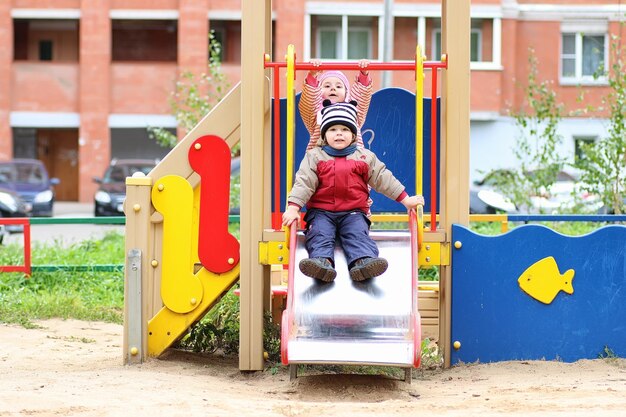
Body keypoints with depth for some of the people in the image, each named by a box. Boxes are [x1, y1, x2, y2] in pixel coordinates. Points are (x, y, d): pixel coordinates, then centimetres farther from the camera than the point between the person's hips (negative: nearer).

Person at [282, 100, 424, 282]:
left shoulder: (365, 157, 13)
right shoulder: (315, 156, 9)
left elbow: (384, 179, 13)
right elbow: (303, 182, -1)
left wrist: (406, 200, 8)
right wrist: (293, 208, -16)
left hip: (353, 212, 0)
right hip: (321, 212, 0)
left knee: (358, 234, -26)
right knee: (320, 234, -27)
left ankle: (363, 262, -50)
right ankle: (322, 261, -51)